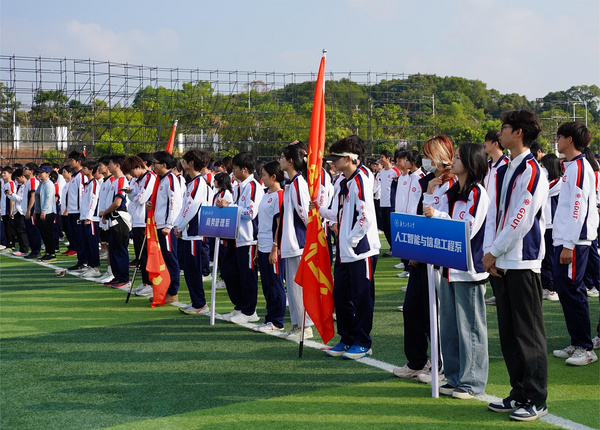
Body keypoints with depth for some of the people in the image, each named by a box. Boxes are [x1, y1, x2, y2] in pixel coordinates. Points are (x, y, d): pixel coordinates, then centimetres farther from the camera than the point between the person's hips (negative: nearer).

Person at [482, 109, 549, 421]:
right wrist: (489, 254, 1)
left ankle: (536, 401, 5)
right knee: (508, 333, 12)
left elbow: (520, 221, -16)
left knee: (528, 333, -3)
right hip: (500, 263, 9)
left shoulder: (532, 172, -12)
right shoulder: (503, 171, 14)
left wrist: (494, 252, -10)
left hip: (523, 262, -8)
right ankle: (519, 394, 22)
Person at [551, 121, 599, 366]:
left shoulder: (579, 167, -13)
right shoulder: (571, 167, 16)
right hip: (564, 240, 10)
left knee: (571, 291, -8)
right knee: (566, 290, 11)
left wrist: (569, 245, -21)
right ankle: (577, 344, 18)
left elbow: (578, 208, -19)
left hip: (574, 242, -10)